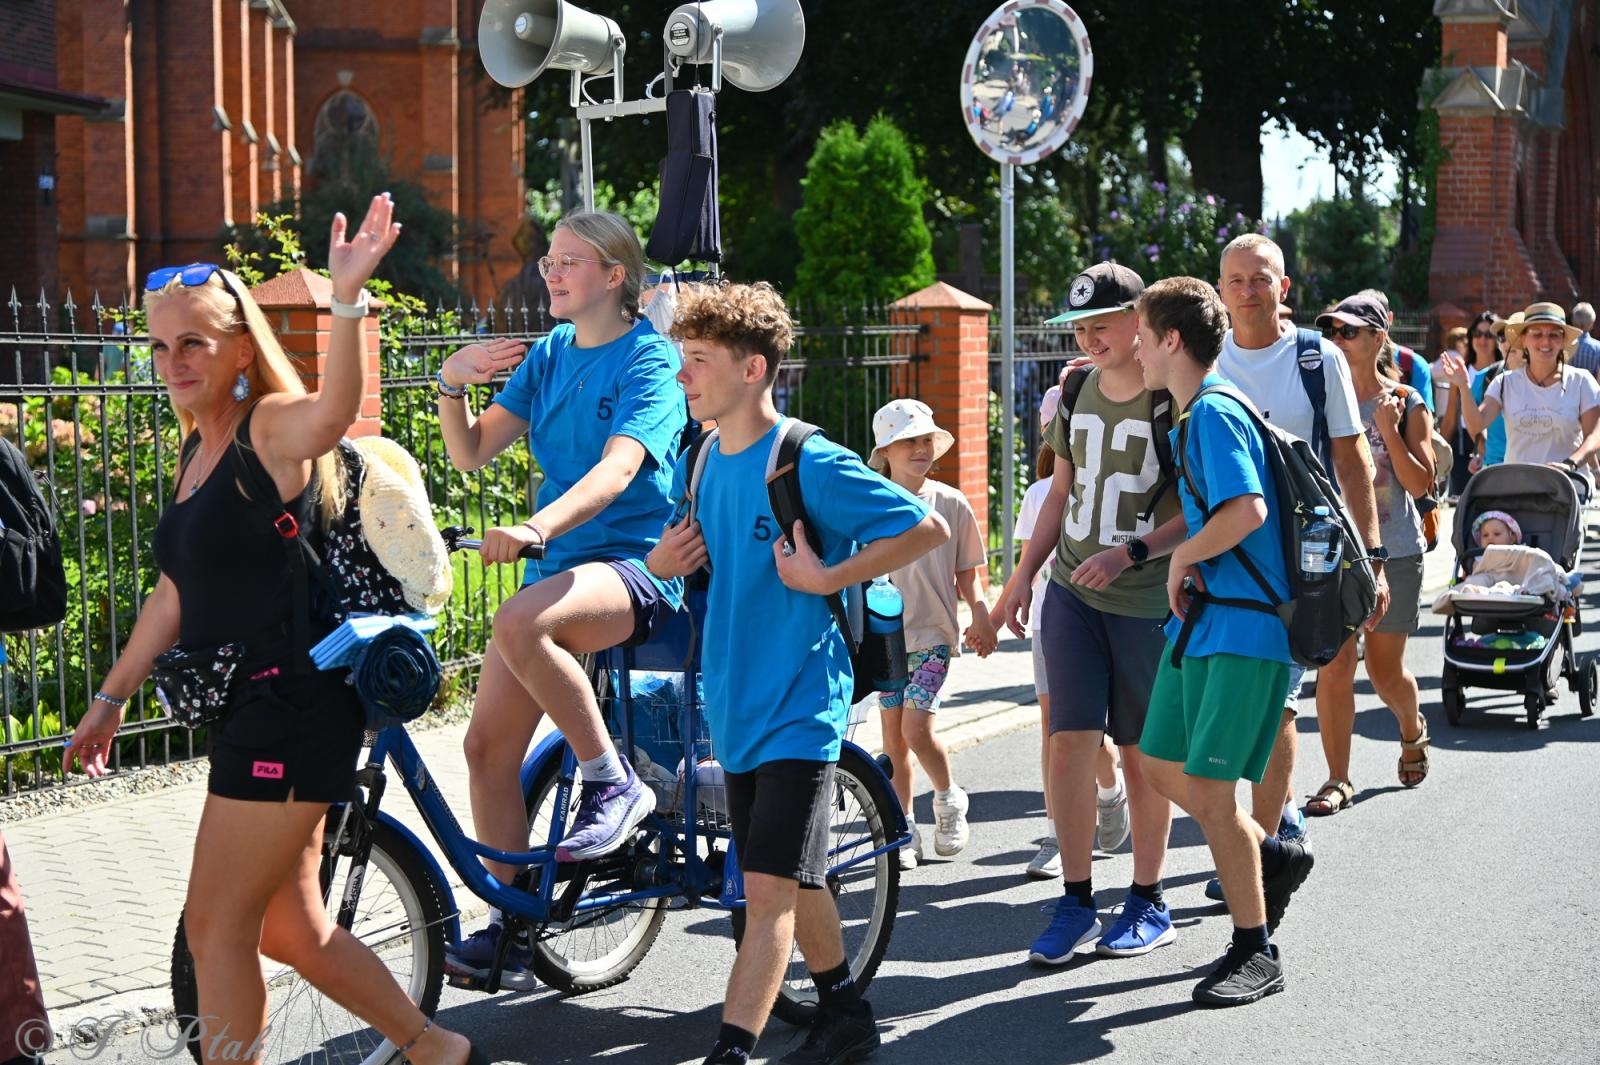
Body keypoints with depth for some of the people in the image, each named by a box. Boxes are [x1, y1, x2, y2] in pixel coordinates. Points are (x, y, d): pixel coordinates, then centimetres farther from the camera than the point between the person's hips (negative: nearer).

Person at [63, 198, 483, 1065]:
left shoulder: (274, 430, -12)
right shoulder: (197, 450, 14)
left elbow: (333, 411, -37)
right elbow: (176, 593, 22)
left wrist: (347, 295, -52)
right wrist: (112, 697, 24)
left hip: (292, 707, -9)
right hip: (245, 708, 9)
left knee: (216, 929, -2)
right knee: (290, 931, 17)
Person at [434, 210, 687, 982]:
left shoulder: (650, 358, -8)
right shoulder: (549, 355, 13)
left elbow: (619, 466, -25)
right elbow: (471, 453, 9)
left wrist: (537, 527, -41)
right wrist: (451, 385, -11)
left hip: (637, 564, -7)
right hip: (559, 568, 7)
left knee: (521, 622, -37)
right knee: (488, 743, -2)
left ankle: (613, 782, -18)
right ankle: (510, 927, 9)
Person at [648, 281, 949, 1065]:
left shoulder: (810, 464, -16)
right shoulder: (701, 464, 5)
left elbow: (927, 529, -14)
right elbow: (680, 556, 20)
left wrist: (829, 577, -18)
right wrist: (664, 559, -3)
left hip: (798, 706, -8)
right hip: (735, 706, 8)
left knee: (767, 889, -11)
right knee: (793, 879, 18)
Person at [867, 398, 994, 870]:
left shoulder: (951, 503, -1)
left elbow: (965, 572, 6)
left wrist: (981, 614, -9)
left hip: (933, 634, -2)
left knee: (916, 728, -13)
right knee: (893, 736, 5)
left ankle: (949, 800, 14)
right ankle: (904, 830, 17)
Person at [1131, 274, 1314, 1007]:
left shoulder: (1215, 413, -17)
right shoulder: (1191, 417, 13)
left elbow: (1247, 510, -29)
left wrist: (1182, 559, -15)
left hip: (1243, 629, -10)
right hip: (1200, 620, 10)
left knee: (1206, 789, -7)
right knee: (1162, 768, 14)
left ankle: (1256, 952, 6)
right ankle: (1272, 859, 31)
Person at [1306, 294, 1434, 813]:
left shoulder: (1406, 404, -2)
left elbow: (1421, 483, -8)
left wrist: (1388, 430, -16)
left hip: (1393, 552, -1)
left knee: (1386, 670, 8)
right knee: (1333, 668, -5)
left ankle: (1413, 731, 40)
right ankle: (1337, 779, 4)